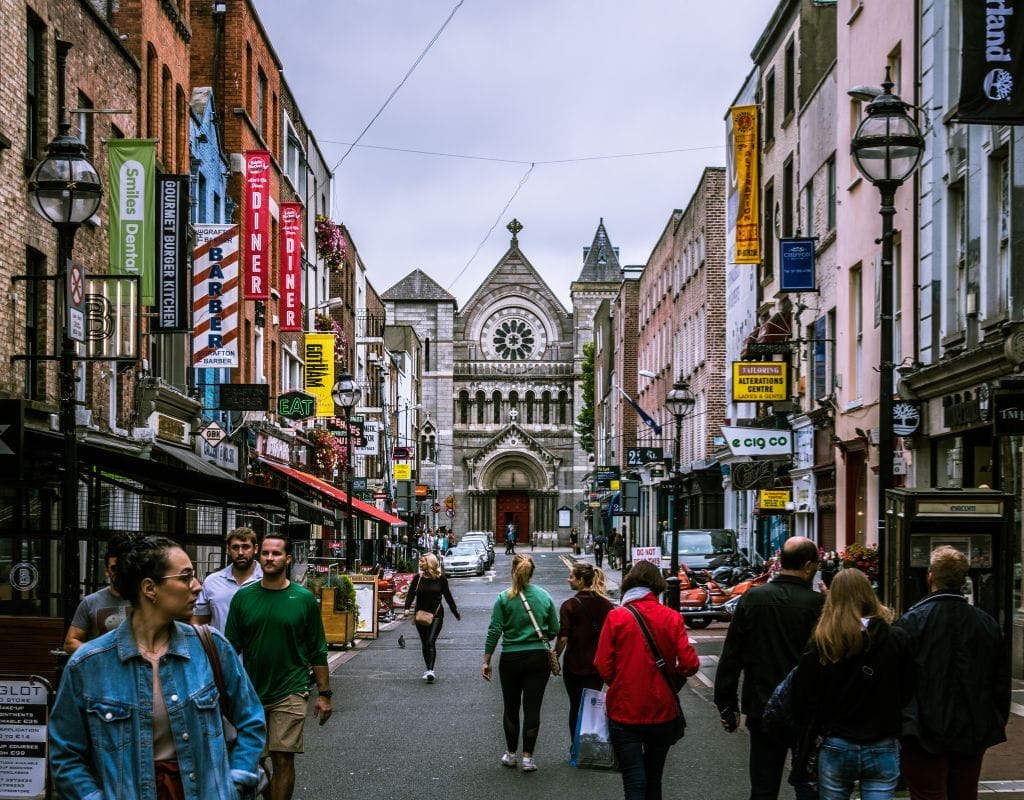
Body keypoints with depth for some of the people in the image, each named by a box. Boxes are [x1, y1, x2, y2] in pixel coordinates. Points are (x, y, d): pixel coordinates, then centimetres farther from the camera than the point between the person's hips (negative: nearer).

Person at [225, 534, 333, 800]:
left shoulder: (304, 599, -1)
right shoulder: (243, 597, 2)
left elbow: (318, 652, 3)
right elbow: (231, 648, 7)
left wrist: (324, 694, 0)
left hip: (290, 694, -2)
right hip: (251, 692, 2)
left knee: (283, 759, -4)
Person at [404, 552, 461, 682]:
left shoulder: (441, 579, -3)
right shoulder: (418, 578, 2)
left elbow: (448, 597, 6)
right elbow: (410, 594, -5)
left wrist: (456, 613, 14)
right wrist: (407, 608, -22)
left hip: (436, 615, -3)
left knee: (431, 642, -16)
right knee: (425, 644, 10)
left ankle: (431, 670, -20)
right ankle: (429, 670, 21)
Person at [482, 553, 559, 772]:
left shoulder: (504, 598, -7)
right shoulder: (544, 596, -1)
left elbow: (494, 631, -8)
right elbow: (554, 630, 4)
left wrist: (486, 661, -1)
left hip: (511, 659, -1)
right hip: (539, 659, 1)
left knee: (511, 708, 13)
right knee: (532, 708, 3)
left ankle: (511, 754, 21)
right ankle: (527, 757, 2)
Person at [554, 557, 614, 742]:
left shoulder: (570, 605, -13)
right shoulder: (606, 604, -1)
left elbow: (563, 638, -16)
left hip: (574, 664, -3)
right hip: (598, 664, 3)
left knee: (576, 707, 12)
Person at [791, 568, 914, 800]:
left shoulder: (821, 644, -8)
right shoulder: (897, 640, -7)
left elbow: (804, 702, -7)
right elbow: (907, 693, 1)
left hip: (836, 748, 0)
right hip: (883, 751, 0)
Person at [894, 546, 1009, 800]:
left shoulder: (911, 621, -13)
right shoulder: (988, 624, 1)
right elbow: (1001, 681, 8)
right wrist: (997, 726, 20)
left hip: (925, 735, -4)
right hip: (973, 736, 4)